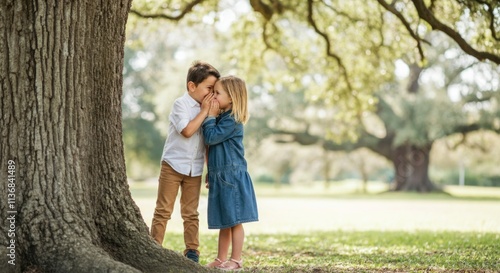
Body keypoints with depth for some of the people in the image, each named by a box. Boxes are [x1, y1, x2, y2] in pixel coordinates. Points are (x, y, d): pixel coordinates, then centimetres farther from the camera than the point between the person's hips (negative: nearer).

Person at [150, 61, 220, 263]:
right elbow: (187, 130, -23)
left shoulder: (206, 108, 8)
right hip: (173, 165, -5)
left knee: (191, 213, 9)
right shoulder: (181, 104, -9)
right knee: (163, 210, -1)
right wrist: (204, 111, -15)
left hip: (195, 169, 5)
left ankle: (192, 251, 14)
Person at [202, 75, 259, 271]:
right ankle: (221, 259, 20)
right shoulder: (222, 118, 14)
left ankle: (236, 260, 4)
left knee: (234, 220, -2)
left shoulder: (232, 120, -14)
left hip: (232, 176, -9)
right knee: (224, 221, 13)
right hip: (220, 177, 9)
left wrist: (210, 116, -10)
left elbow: (211, 137, -21)